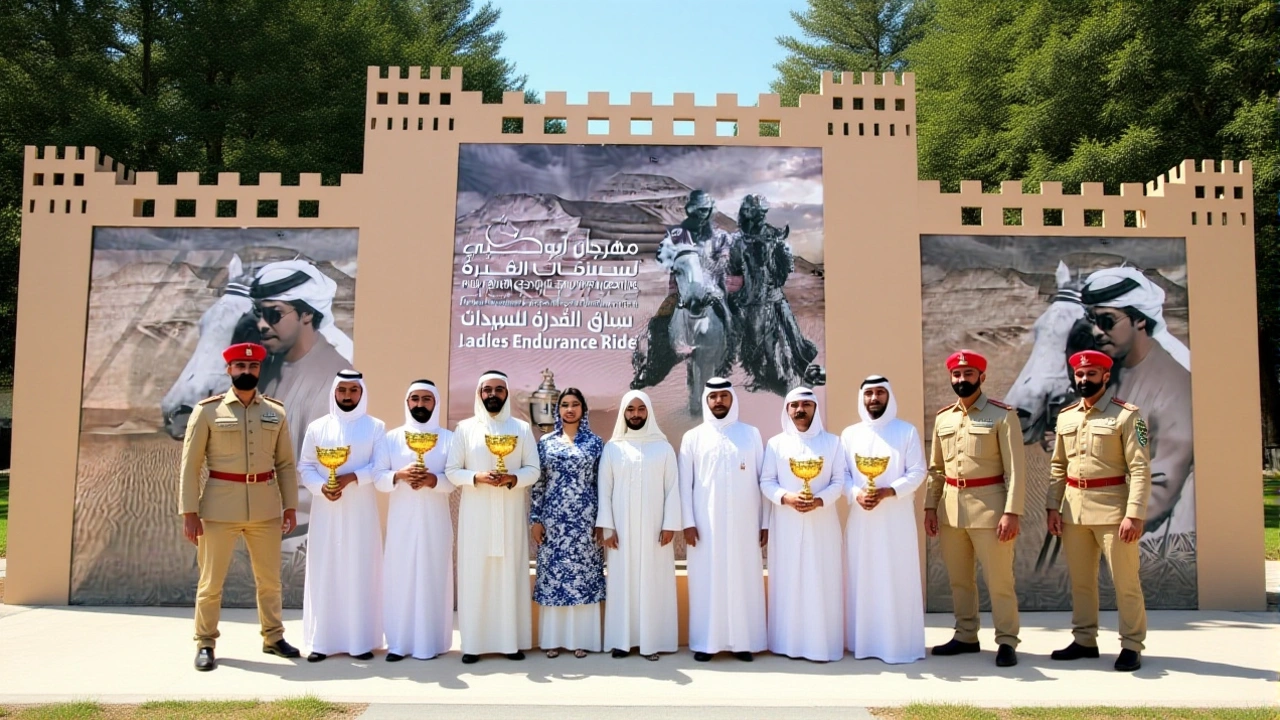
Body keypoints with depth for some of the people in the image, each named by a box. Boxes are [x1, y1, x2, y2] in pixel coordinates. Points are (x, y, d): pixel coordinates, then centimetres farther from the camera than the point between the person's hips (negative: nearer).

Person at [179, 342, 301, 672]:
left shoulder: (276, 412, 6)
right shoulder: (207, 410, -2)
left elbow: (285, 464, 9)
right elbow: (190, 465, -3)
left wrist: (290, 506, 4)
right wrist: (189, 513, -8)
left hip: (266, 507, 3)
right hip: (220, 507, -3)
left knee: (269, 579, 12)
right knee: (211, 581, 5)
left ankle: (273, 637, 27)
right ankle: (205, 644, 20)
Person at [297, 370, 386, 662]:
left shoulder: (375, 427, 3)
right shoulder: (317, 427, 7)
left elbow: (380, 466, -5)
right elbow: (305, 467, 5)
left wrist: (351, 478, -19)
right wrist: (321, 486, -13)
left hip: (361, 511, -1)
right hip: (326, 511, 1)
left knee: (360, 571, 1)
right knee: (324, 572, 2)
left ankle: (361, 640, 7)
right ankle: (322, 640, 9)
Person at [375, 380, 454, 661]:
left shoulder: (448, 438, 5)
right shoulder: (392, 437, 8)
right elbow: (378, 478, 2)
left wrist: (433, 479, -20)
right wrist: (398, 475, -17)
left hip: (435, 521, -1)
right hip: (401, 520, 1)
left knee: (432, 576, 0)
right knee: (399, 576, -1)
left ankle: (430, 641, 8)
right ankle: (399, 641, 7)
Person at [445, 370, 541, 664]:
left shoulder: (522, 428, 7)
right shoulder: (465, 428, 5)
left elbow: (533, 470, 3)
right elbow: (451, 470, 1)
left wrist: (513, 478, -16)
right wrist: (476, 477, -16)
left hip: (511, 513, 1)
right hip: (476, 513, 0)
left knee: (511, 573, 1)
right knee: (474, 573, -1)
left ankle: (512, 640, 8)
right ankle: (473, 642, 6)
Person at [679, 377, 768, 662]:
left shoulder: (751, 434, 6)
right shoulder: (693, 437, 5)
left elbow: (764, 480, 5)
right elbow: (685, 484, 2)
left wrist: (765, 522, 1)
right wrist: (688, 522, -6)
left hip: (744, 522, 1)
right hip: (706, 523, -1)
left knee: (744, 580, 3)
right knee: (707, 581, 2)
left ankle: (743, 641, 11)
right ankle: (705, 642, 9)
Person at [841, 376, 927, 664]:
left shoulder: (907, 431, 2)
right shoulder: (849, 434, 9)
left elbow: (917, 472, -3)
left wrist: (888, 492, -17)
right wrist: (857, 494, -13)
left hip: (897, 517, -2)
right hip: (860, 517, 2)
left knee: (898, 578, -2)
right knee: (862, 577, 4)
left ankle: (900, 642, 5)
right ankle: (864, 640, 12)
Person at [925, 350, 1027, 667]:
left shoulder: (1003, 415, -5)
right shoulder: (942, 418, 10)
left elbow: (1016, 468, -9)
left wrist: (1012, 512, -16)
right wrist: (930, 507, 7)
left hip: (988, 507, -5)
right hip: (950, 509, 5)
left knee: (999, 580, 0)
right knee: (959, 579, 13)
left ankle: (1007, 642, 12)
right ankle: (966, 636, 25)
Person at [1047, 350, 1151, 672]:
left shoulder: (1127, 414, -7)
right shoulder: (1065, 416, 10)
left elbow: (1140, 469, -12)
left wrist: (1134, 514, -18)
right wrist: (1053, 507, 6)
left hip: (1112, 509, -5)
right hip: (1073, 510, 5)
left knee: (1125, 581, 2)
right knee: (1080, 580, 13)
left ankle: (1131, 646, 14)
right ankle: (1084, 640, 24)